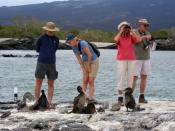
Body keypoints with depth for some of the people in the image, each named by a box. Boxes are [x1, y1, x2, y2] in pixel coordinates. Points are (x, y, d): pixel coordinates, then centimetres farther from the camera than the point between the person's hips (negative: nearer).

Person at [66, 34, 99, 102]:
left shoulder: (83, 43, -26)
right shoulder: (74, 48, -3)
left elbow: (89, 55, -24)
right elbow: (79, 59, -1)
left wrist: (88, 65, -12)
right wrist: (84, 69, -8)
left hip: (94, 61, -6)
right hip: (85, 62, 6)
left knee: (91, 81, -10)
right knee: (85, 81, -3)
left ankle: (91, 98, -9)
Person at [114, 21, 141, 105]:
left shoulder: (131, 37, 6)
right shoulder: (119, 37, 1)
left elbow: (139, 40, -11)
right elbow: (115, 40, -23)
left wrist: (131, 31, -7)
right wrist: (121, 31, -13)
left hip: (131, 60, 2)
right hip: (121, 60, -2)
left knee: (130, 79, 5)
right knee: (121, 79, -4)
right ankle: (120, 98, -2)